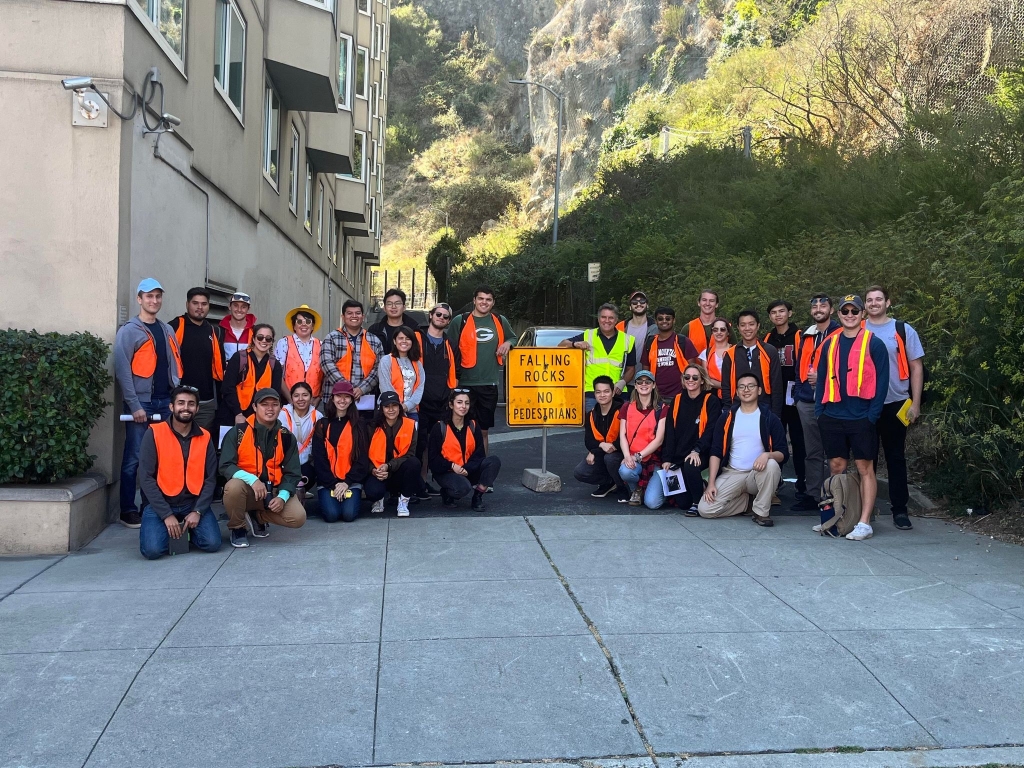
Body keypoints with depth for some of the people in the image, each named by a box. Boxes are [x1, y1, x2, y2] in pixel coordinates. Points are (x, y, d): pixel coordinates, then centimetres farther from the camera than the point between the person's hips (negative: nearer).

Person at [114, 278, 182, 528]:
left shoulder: (167, 330, 16)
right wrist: (134, 405, -15)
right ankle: (128, 511, 5)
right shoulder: (129, 331, -3)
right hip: (141, 403, -5)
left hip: (166, 403, 5)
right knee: (134, 458, -2)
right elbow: (122, 370, -10)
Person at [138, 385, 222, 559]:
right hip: (161, 504, -2)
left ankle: (187, 529, 15)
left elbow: (210, 479, 1)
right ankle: (170, 528, 12)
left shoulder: (205, 437, 3)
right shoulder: (154, 433, -6)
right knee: (153, 549, -23)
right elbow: (146, 478, -10)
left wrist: (198, 511, -13)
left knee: (212, 543, -19)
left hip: (193, 504, 2)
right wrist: (166, 515, -16)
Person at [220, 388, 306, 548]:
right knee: (234, 486, -37)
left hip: (274, 490, 3)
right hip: (246, 489, -3)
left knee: (298, 518, -19)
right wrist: (252, 480, -30)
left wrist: (282, 496, -14)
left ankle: (257, 516, 12)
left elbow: (292, 473, 4)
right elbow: (226, 466, -13)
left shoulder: (286, 437, 1)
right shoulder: (238, 432, -8)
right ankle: (237, 527, -5)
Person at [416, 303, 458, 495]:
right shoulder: (417, 339, 3)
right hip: (420, 401, -4)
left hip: (441, 404, 4)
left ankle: (424, 481, 16)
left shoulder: (450, 346, 17)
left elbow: (454, 376, 21)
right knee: (420, 443, -5)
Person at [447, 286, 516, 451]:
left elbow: (513, 338, 24)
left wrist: (508, 343, 0)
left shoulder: (500, 321, 9)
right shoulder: (460, 321, -2)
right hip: (465, 383, -3)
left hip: (490, 384, 3)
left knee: (483, 431, 12)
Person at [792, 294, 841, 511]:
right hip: (807, 402, 6)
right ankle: (812, 494, 16)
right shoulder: (806, 336, 16)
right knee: (812, 451, 10)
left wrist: (823, 377, -14)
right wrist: (798, 393, 14)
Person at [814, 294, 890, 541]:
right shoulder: (830, 344, 12)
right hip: (833, 417, 4)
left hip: (861, 418, -4)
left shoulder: (874, 343, -1)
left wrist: (872, 415, -10)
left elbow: (882, 381, -4)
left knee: (865, 468, -1)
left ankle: (864, 523, 2)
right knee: (836, 467, 9)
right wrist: (820, 410, 5)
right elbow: (821, 378, 15)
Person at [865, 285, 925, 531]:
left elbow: (916, 367, 4)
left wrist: (915, 404, -2)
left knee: (896, 457, 5)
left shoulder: (903, 330, 3)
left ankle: (900, 509, 12)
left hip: (895, 405, -1)